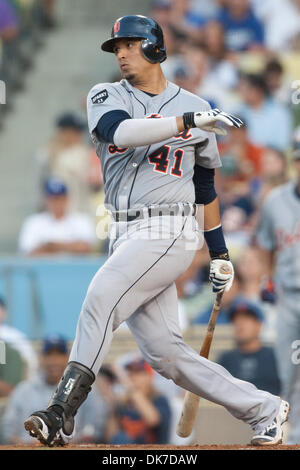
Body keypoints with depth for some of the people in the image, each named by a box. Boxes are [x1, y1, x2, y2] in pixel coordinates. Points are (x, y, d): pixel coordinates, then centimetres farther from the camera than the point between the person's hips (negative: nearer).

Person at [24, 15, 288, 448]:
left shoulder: (194, 107, 9)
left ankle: (62, 413, -31)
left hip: (168, 233, -4)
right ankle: (264, 411, 9)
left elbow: (206, 185, 18)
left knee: (101, 297, -27)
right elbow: (119, 131, -14)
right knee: (165, 354, -1)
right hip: (126, 237, 4)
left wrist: (220, 254, 20)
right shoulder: (106, 97, 11)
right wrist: (188, 122, -23)